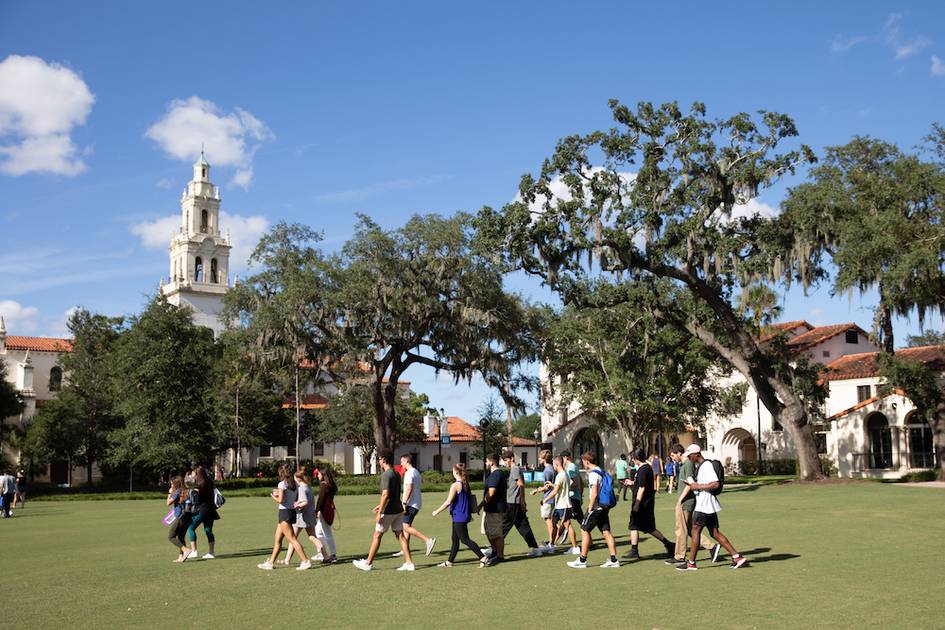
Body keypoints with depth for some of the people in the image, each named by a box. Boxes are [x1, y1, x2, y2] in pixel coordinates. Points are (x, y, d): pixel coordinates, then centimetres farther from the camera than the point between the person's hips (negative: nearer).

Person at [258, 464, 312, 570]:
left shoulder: (282, 484, -13)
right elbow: (297, 500, 10)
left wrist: (274, 497, 1)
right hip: (292, 512, 8)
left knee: (292, 539, -7)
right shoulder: (295, 484, 9)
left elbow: (280, 500, -20)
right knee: (277, 540, 15)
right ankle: (270, 562, 20)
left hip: (284, 512, -8)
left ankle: (306, 561, -9)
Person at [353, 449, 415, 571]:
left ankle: (368, 563, 14)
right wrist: (381, 506, 28)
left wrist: (380, 513, -21)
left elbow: (385, 495, -23)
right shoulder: (396, 474, 12)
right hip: (398, 510, 8)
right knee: (400, 535, 8)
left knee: (377, 535, 4)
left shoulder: (386, 475, -16)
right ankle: (409, 563, 4)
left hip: (389, 511, -8)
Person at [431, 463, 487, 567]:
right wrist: (469, 514, 25)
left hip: (459, 517, -9)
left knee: (465, 539, -5)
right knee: (455, 539, 15)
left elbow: (448, 502, -19)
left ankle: (483, 558, -8)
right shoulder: (466, 484, 9)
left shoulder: (455, 485, -17)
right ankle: (449, 561, 22)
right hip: (465, 515, 9)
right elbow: (470, 499, 16)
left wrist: (437, 511, -9)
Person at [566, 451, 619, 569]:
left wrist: (590, 508, -14)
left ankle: (582, 560, 4)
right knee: (606, 532, 8)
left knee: (585, 531, 0)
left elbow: (594, 493, -22)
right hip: (604, 507, 9)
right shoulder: (602, 472, 14)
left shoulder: (593, 474, -15)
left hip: (596, 507, -9)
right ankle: (613, 560, 5)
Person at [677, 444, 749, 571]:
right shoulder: (699, 467, 16)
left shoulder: (707, 466, -15)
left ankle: (691, 563, 2)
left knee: (695, 531, -4)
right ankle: (737, 557, 8)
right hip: (703, 504, 10)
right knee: (715, 533, 9)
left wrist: (698, 487, -20)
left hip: (705, 505, -10)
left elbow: (715, 484, -25)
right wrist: (691, 484, 10)